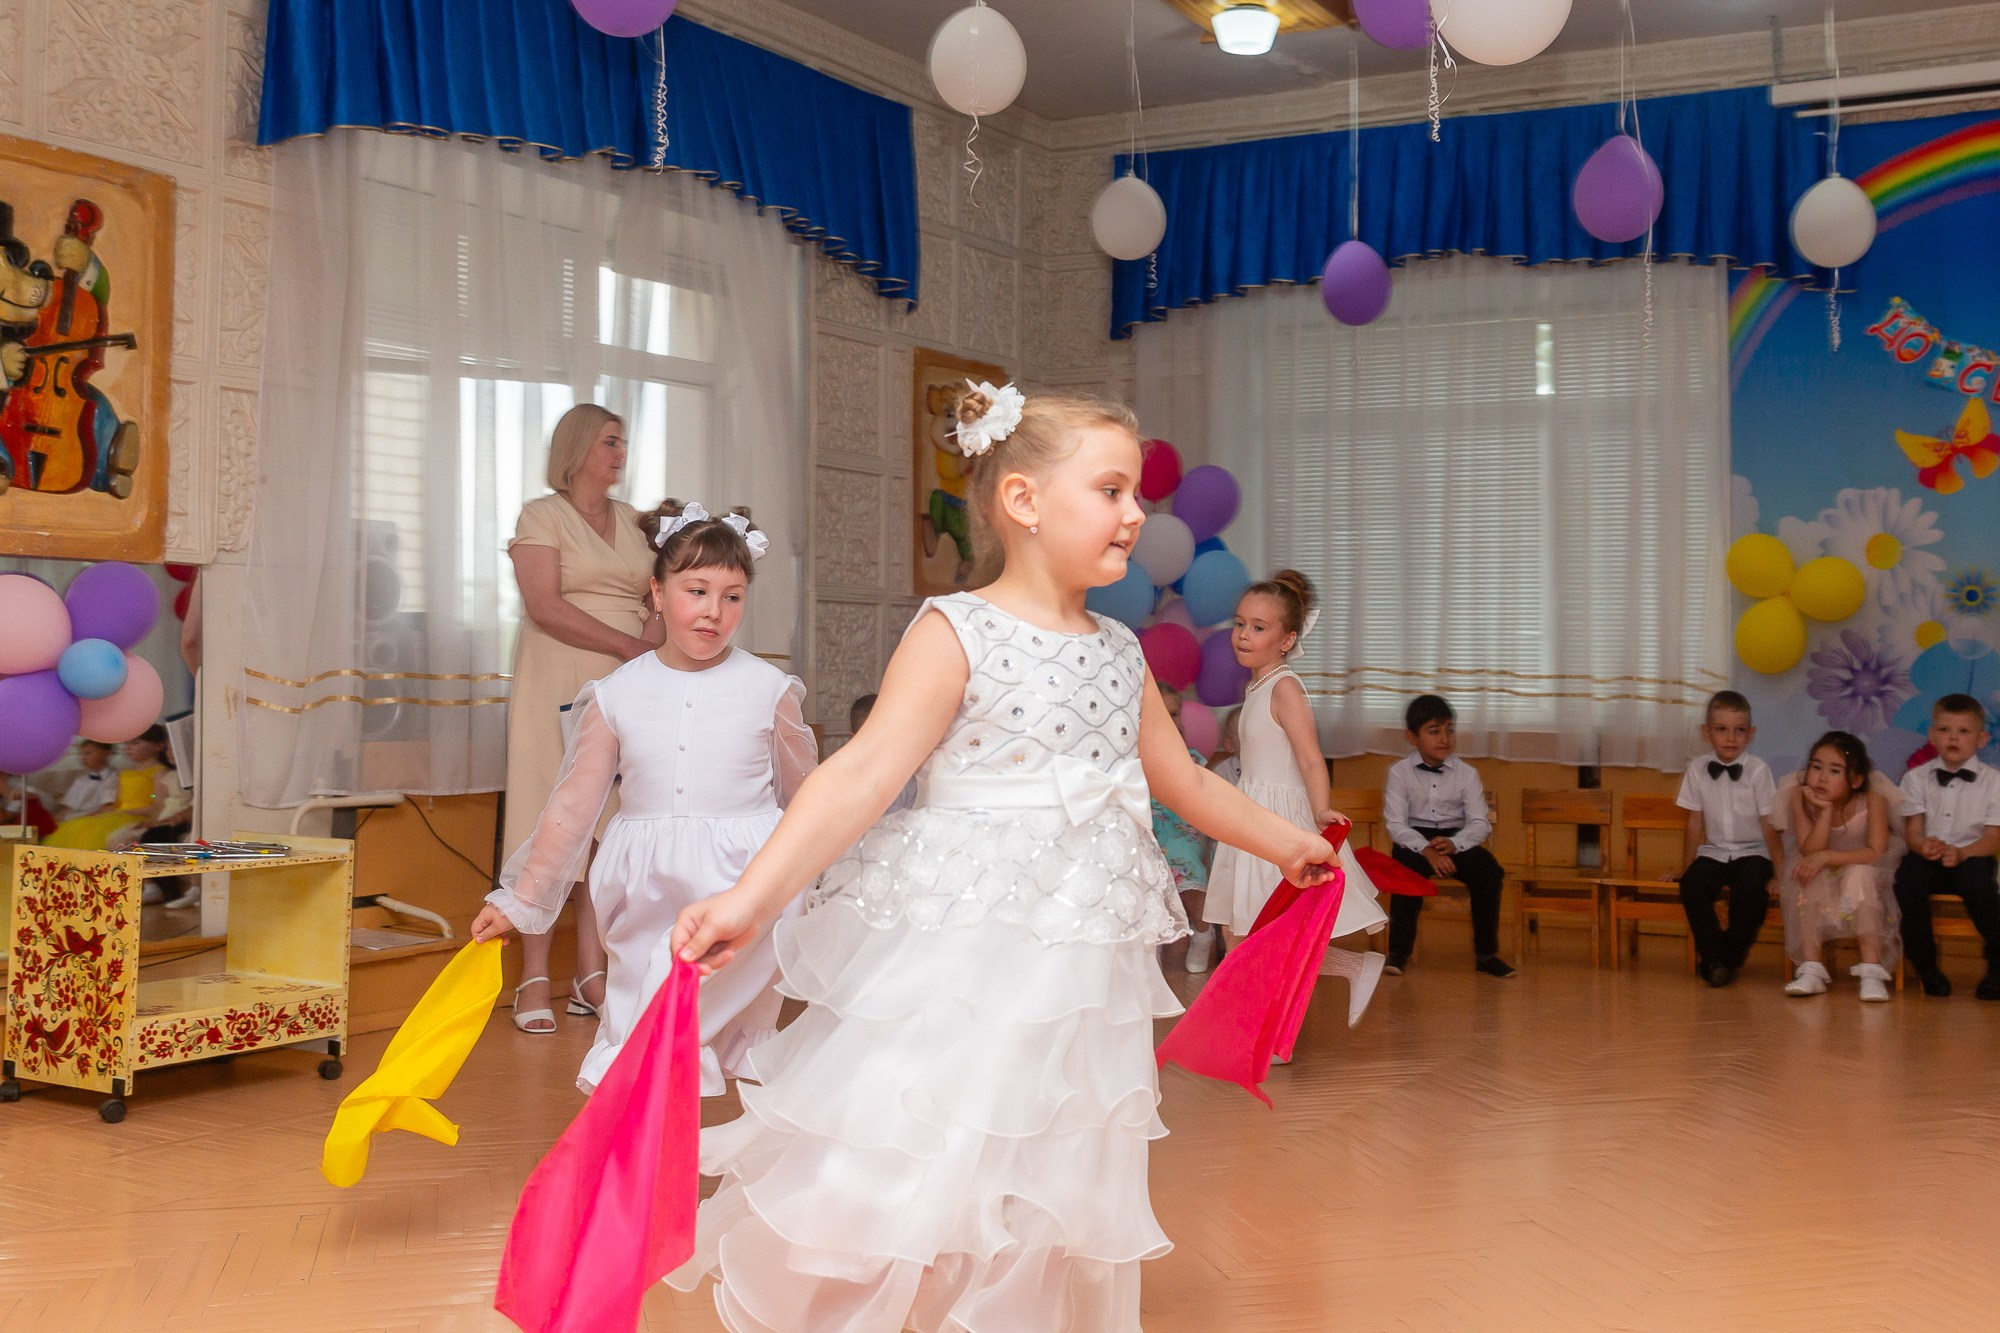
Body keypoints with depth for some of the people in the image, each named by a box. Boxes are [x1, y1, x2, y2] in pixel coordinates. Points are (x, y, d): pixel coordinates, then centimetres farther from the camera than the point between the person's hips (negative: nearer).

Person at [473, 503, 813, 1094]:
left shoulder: (769, 690, -1)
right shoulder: (615, 696, 1)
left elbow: (806, 800, 12)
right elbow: (572, 804, 6)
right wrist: (520, 901, 8)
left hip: (743, 885, -2)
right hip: (646, 895, 2)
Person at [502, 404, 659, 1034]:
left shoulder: (632, 521, 18)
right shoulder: (542, 515, 1)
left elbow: (656, 601, 11)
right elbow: (545, 607, -11)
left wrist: (652, 657, -9)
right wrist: (628, 646, -14)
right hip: (558, 686, -5)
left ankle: (591, 976, 5)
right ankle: (535, 979, -2)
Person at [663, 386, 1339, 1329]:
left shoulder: (1118, 651, 12)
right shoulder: (956, 632, -9)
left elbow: (1180, 778, 27)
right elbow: (865, 772, -19)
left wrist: (1284, 843, 38)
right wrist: (752, 898, -29)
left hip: (1078, 968, 6)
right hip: (959, 952, -6)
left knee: (1050, 1203, 11)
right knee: (899, 1192, -7)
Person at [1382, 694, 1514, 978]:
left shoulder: (1466, 773, 2)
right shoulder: (1400, 773, -3)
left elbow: (1480, 823, -5)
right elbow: (1395, 824, -11)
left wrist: (1453, 844, -26)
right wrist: (1426, 850, -28)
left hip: (1457, 840, 2)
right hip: (1415, 840, -2)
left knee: (1490, 872, -24)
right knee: (1408, 870, -34)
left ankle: (1486, 954, -9)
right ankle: (1398, 952, -22)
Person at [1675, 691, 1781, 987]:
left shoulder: (1758, 770, -7)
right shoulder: (1697, 769, -1)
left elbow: (1769, 827, -4)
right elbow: (1694, 825, 5)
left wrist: (1780, 872, -6)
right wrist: (1686, 869, 4)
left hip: (1752, 852, -2)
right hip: (1713, 852, 2)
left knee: (1751, 889, -32)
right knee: (1692, 885, -29)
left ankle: (1731, 957, -8)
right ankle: (1713, 955, -10)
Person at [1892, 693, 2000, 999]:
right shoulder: (1917, 778, 6)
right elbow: (1913, 830, -1)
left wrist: (1960, 853, -25)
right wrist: (1923, 845, -26)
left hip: (1971, 857, -1)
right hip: (1928, 858, 1)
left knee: (1975, 878, -35)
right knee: (1908, 874, -32)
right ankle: (1925, 964, -13)